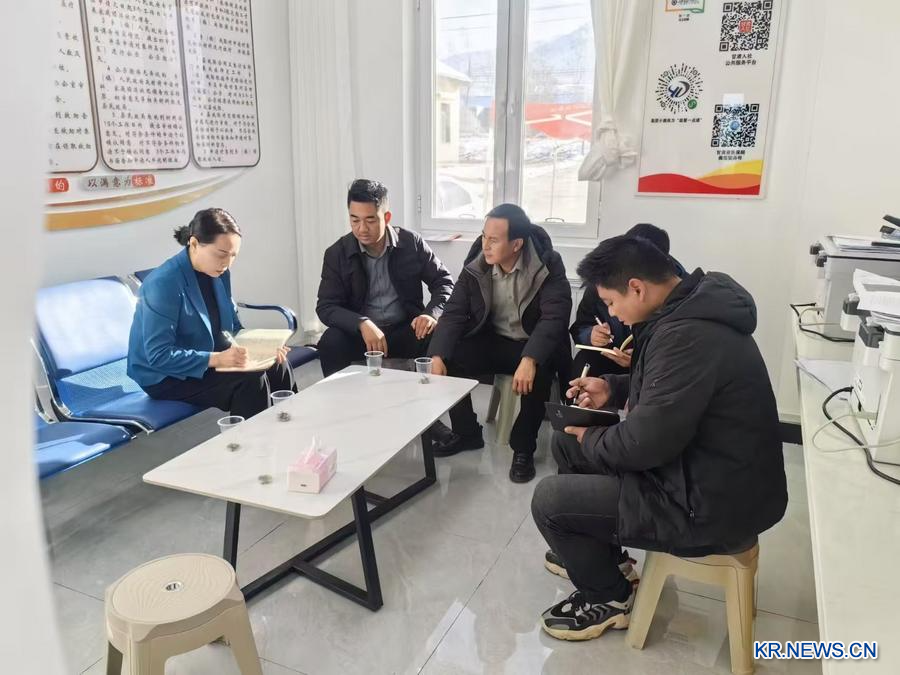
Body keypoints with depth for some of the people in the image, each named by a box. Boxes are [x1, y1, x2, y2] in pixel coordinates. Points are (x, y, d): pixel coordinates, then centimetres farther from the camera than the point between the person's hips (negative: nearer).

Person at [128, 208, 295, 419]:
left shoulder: (220, 274, 0)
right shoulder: (163, 284, -23)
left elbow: (234, 327, 8)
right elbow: (158, 356, -26)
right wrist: (216, 359, -34)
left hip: (208, 358, 8)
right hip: (164, 377, -7)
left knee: (277, 366, -6)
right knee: (250, 380, -25)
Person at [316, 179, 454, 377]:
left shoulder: (412, 243, -3)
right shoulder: (337, 254, -4)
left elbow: (443, 281, 4)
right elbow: (326, 307, -7)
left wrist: (432, 313, -18)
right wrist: (362, 324, -28)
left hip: (405, 331, 0)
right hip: (359, 333, 0)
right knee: (330, 342, -30)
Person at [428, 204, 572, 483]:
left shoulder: (548, 264, -18)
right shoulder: (476, 265, -6)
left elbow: (555, 316, -26)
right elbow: (454, 312, -7)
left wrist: (530, 359, -43)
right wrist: (437, 356, -24)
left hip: (533, 345, -4)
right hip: (491, 341, 4)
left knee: (539, 373, -35)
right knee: (448, 359, -19)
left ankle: (523, 447, -10)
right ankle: (467, 432, 5)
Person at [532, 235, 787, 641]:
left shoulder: (687, 334, -30)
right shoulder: (692, 310, 3)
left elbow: (644, 444, -28)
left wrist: (591, 441, -8)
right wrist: (613, 388, 7)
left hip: (710, 504, -10)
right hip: (702, 469, 10)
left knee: (548, 499, -9)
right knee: (566, 443, 15)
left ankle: (608, 598, 17)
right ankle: (594, 550, 35)